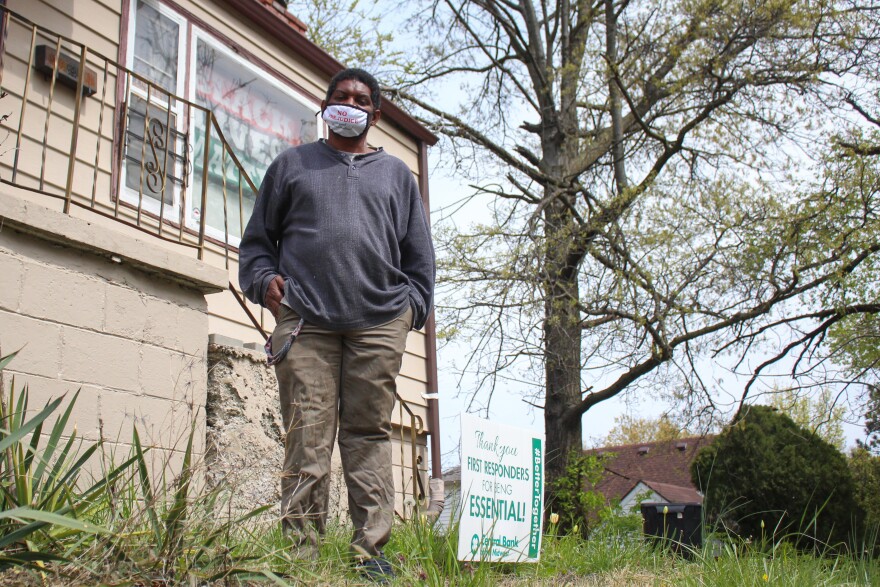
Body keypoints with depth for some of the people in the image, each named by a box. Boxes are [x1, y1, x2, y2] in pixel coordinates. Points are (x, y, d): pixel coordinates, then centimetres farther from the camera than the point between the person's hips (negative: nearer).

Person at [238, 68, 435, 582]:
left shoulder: (397, 174, 23)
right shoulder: (292, 165, 22)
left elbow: (420, 252, 20)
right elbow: (258, 238, 21)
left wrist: (413, 307, 5)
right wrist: (264, 280, 1)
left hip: (378, 324, 1)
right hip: (305, 321, 0)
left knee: (370, 435, -2)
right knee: (307, 437, -7)